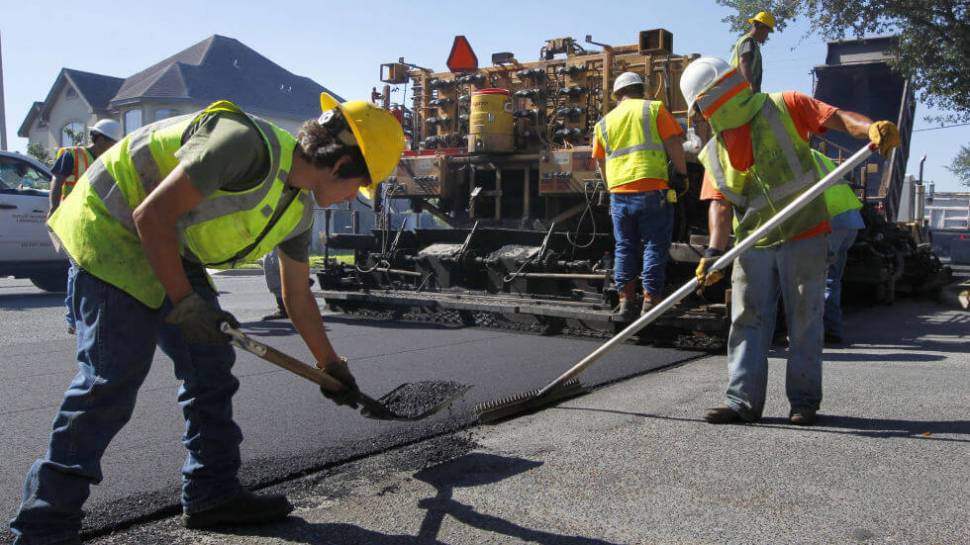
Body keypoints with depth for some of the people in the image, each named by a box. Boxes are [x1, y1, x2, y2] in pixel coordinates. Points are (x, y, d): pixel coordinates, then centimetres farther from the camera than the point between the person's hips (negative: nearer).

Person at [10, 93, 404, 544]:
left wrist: (331, 366, 20)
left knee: (210, 363, 5)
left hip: (171, 249, 9)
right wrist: (184, 302, -23)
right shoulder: (247, 145, -28)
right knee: (113, 375, -14)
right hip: (111, 224, -9)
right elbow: (152, 216, -28)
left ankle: (212, 494, 15)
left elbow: (298, 299, 14)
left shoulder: (300, 210, 2)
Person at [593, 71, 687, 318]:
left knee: (624, 247, 12)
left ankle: (626, 300, 13)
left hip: (619, 193, 3)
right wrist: (681, 174, 6)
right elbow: (674, 143, -4)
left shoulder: (605, 122, 15)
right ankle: (650, 301, 2)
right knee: (655, 246, 3)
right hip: (652, 190, -3)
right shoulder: (654, 108, 4)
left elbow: (601, 162, 20)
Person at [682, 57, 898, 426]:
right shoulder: (714, 154, 7)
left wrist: (873, 128, -34)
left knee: (804, 321, 3)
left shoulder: (785, 108, -4)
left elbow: (837, 117, -12)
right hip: (753, 246, 4)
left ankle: (804, 401, 14)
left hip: (803, 237, -4)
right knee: (747, 321, 2)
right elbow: (720, 203, -1)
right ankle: (743, 402, 8)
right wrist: (715, 251, -16)